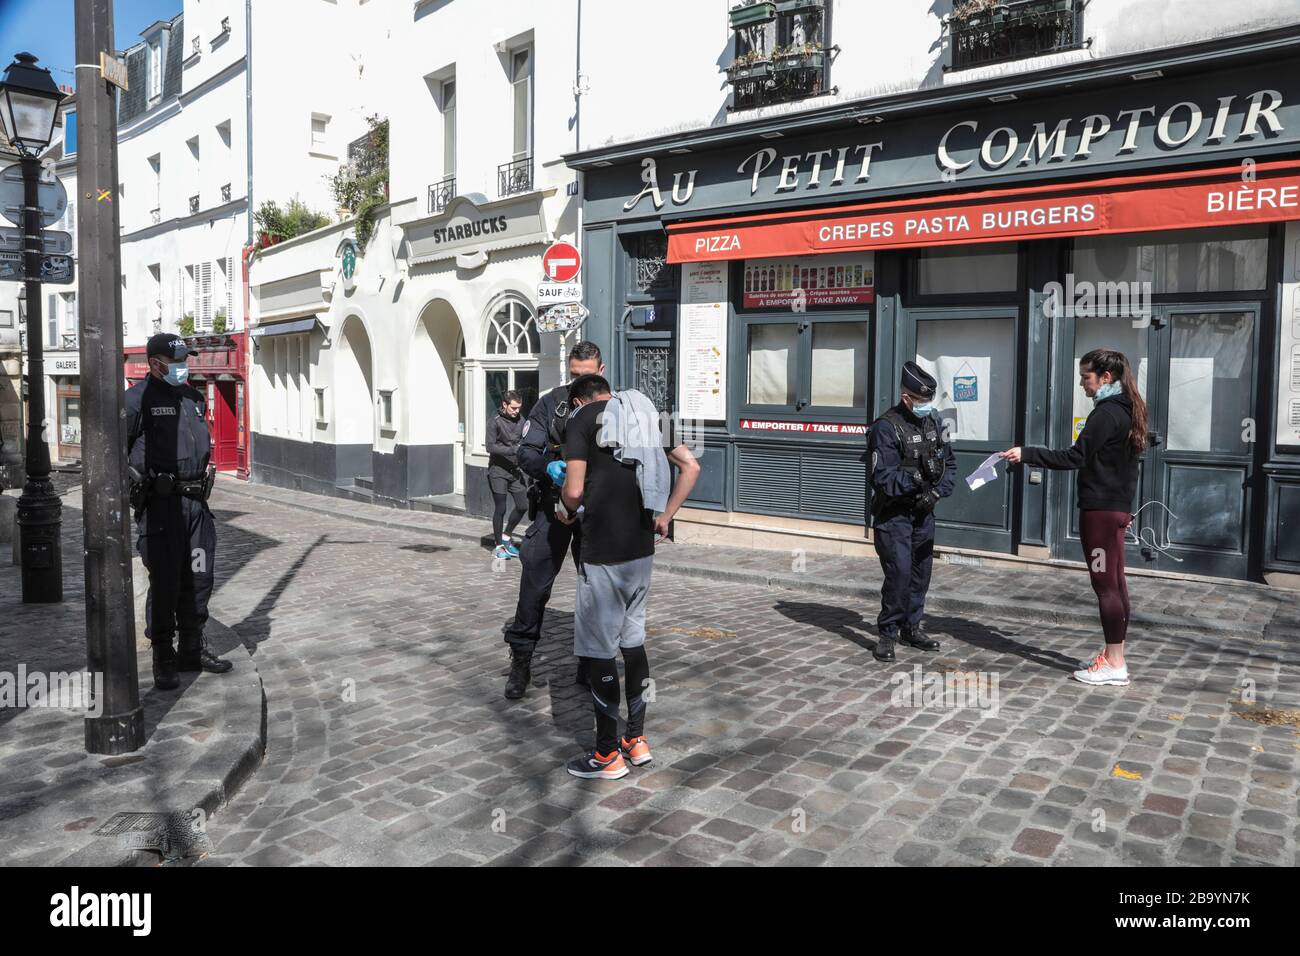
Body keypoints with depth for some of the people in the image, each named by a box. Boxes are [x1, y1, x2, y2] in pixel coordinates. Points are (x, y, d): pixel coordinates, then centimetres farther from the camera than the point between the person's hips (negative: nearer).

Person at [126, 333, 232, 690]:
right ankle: (163, 659, 10)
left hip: (196, 502, 7)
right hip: (161, 504, -7)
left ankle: (193, 649, 24)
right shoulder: (138, 399, -7)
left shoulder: (193, 398, 15)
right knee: (164, 582, -2)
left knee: (198, 578, 11)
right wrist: (136, 480, -12)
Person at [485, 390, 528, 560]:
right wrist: (513, 450, -22)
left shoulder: (521, 422, 8)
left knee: (523, 506, 2)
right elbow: (491, 447, -15)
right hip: (498, 471, -5)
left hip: (515, 471, 5)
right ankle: (497, 545, 14)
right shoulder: (495, 423, -7)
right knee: (500, 509, 0)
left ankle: (506, 536, 24)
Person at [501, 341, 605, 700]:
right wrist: (548, 467, -26)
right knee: (534, 583, -5)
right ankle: (521, 661, 9)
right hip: (553, 508, 0)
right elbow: (526, 452, -3)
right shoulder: (551, 402, 1)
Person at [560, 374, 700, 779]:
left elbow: (574, 490, -13)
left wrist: (568, 507, 9)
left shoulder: (583, 419, -6)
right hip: (642, 547, 7)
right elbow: (691, 467, 10)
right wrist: (665, 516, 13)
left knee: (598, 649, 3)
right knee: (633, 638, 17)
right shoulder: (646, 414, 13)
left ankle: (608, 754, 12)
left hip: (603, 553, -7)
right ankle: (636, 740, 26)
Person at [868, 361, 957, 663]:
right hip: (893, 513, -7)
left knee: (921, 571, 12)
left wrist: (937, 492, -6)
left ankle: (910, 628, 27)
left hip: (923, 512, 7)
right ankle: (887, 634, 0)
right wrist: (917, 476, -29)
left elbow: (950, 463, 10)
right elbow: (884, 478, -19)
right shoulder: (886, 427, -14)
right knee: (899, 571, -13)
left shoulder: (933, 423, 7)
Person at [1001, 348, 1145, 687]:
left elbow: (1075, 458, -20)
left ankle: (1114, 665, 1)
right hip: (1119, 506, 10)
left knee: (1105, 584, -5)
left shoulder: (1106, 413, -17)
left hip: (1100, 509, -10)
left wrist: (1025, 454, -18)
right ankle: (1115, 657, 22)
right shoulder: (1126, 410, 14)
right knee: (1115, 582, 13)